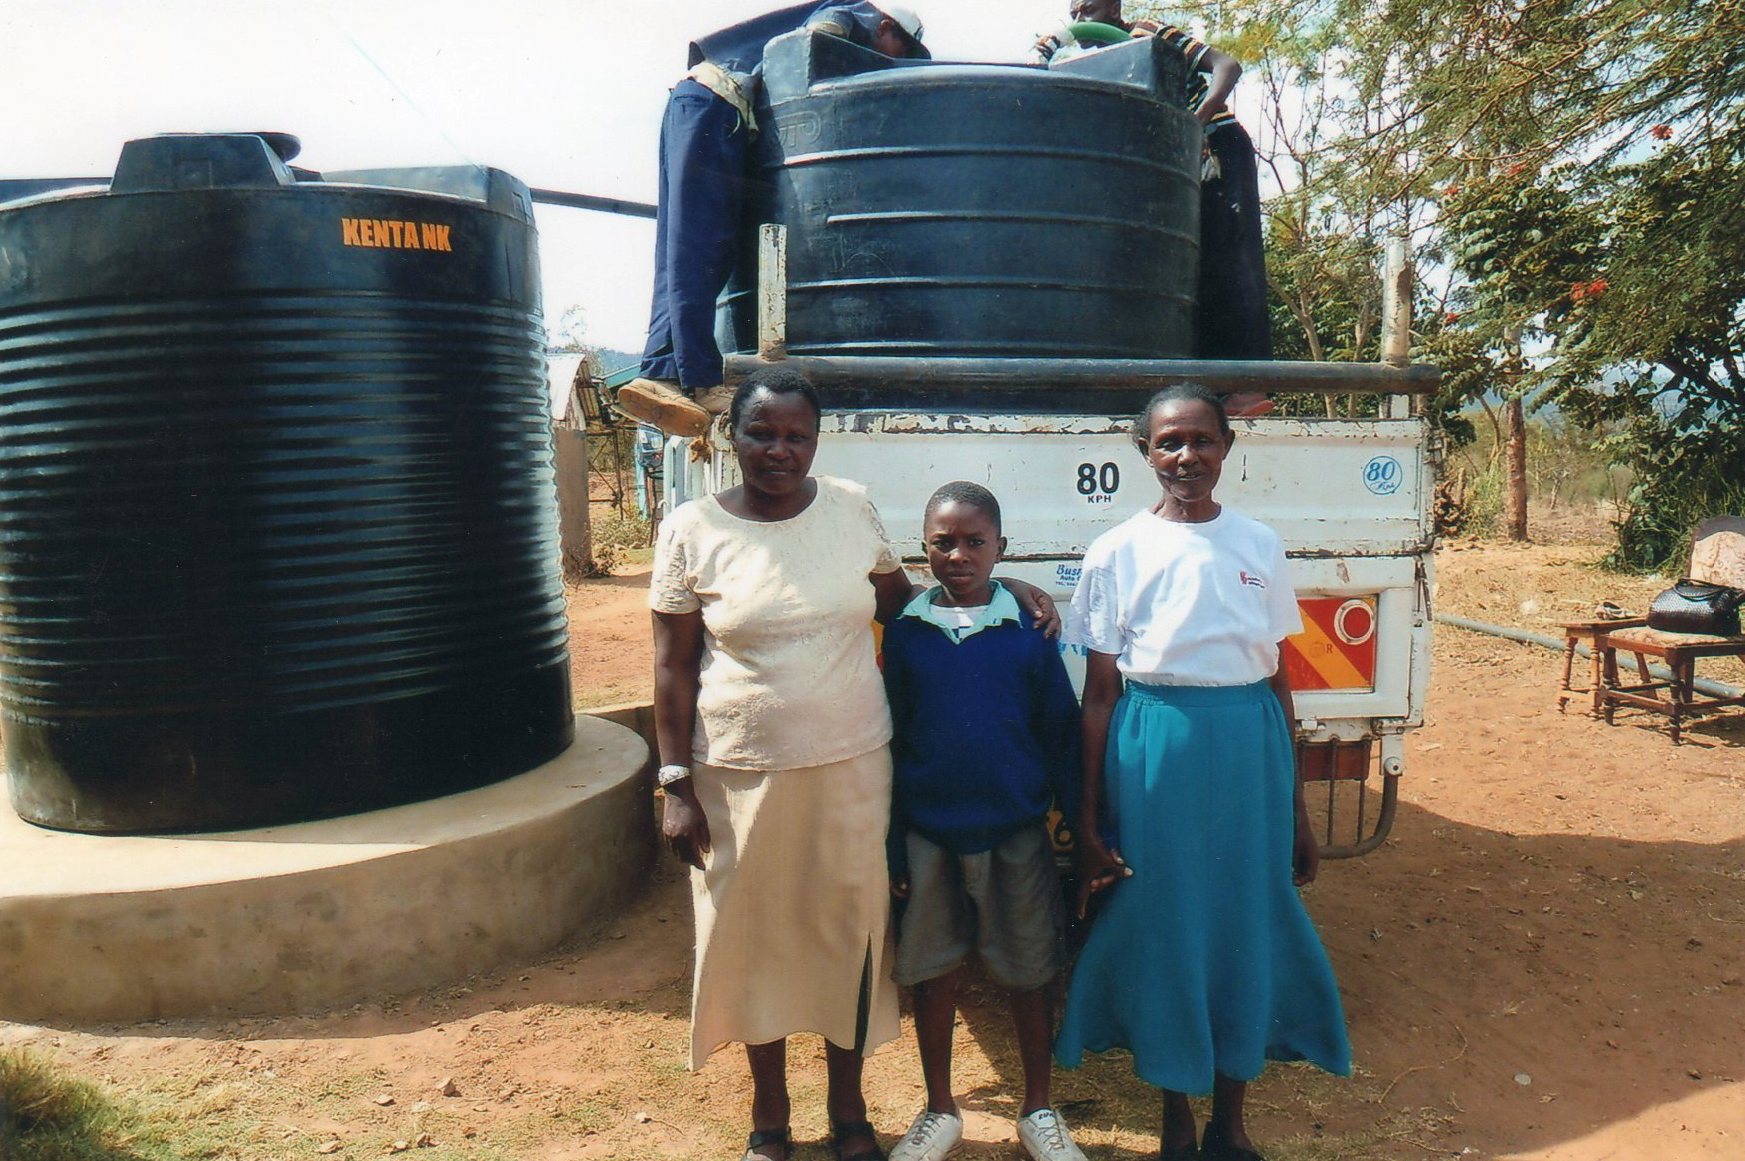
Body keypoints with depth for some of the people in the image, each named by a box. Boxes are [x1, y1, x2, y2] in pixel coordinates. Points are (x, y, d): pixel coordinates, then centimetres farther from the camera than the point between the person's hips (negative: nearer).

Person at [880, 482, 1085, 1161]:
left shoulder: (1028, 628, -5)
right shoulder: (904, 632, -2)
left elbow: (1061, 732, 1)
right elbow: (890, 742, 3)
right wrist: (890, 848, 2)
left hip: (1016, 834, -1)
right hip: (929, 836, 1)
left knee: (1029, 976, 11)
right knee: (933, 974, 12)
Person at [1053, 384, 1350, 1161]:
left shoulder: (1259, 545, 6)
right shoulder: (1118, 552, -2)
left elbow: (1278, 681, 10)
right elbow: (1098, 696, -1)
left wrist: (1297, 811, 11)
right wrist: (1087, 826, -3)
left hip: (1250, 747, 2)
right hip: (1153, 753, -2)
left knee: (1248, 929, 10)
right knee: (1161, 928, 8)